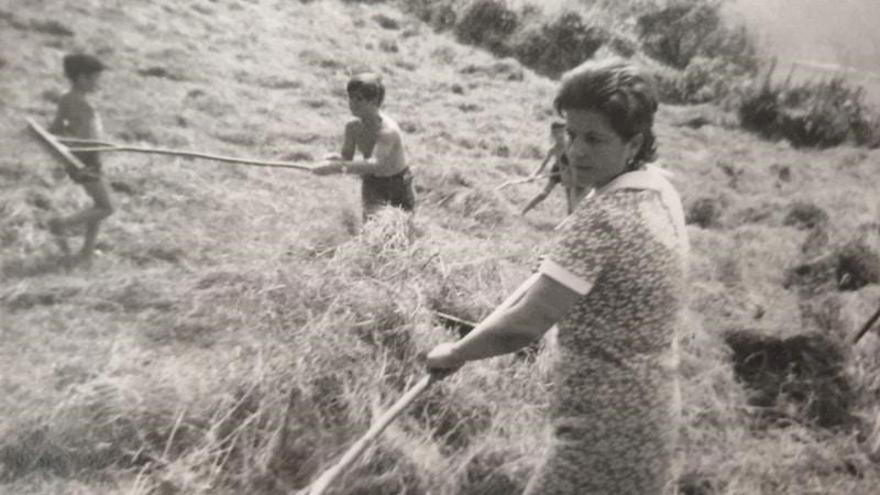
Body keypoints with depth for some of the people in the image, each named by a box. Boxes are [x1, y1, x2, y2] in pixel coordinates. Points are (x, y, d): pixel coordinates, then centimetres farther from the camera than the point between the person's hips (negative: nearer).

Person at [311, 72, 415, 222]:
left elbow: (375, 164, -47)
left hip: (397, 186, -5)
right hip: (371, 183, 5)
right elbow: (347, 156, -6)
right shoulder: (353, 126, -11)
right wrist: (335, 161, -31)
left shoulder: (388, 130, -33)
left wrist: (338, 167, -57)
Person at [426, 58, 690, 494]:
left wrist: (455, 353, -13)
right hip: (646, 413, 10)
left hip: (605, 431, -9)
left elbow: (524, 327, -28)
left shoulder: (600, 217, -27)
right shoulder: (660, 192, 3)